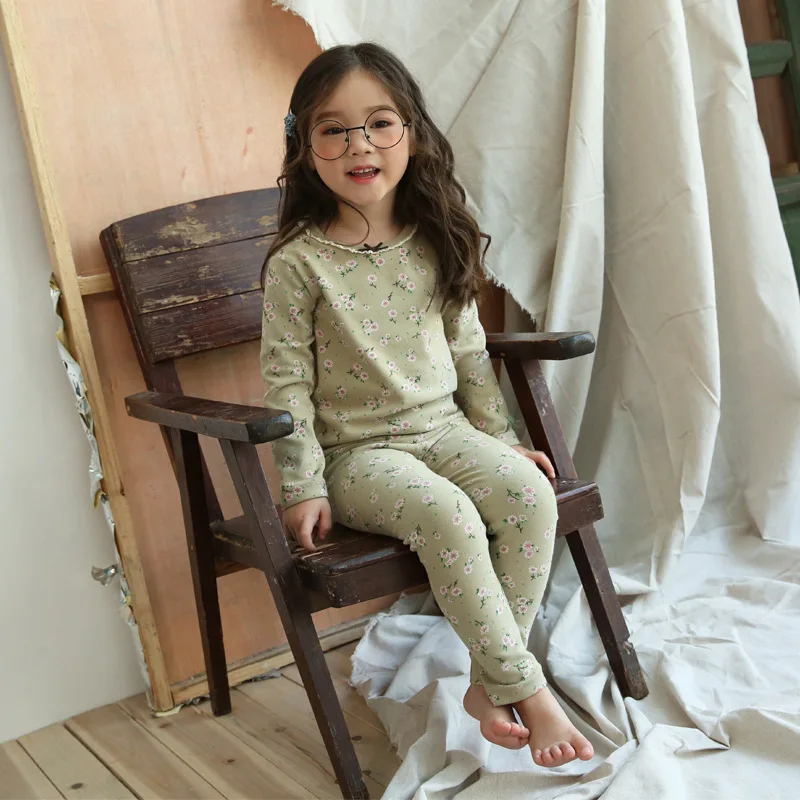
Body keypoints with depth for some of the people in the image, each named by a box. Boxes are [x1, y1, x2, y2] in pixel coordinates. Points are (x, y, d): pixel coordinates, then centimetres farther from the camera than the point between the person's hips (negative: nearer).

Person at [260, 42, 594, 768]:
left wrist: (501, 437, 14)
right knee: (449, 516, -31)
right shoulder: (298, 264, -8)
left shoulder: (436, 245, 5)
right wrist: (304, 488, -10)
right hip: (358, 452, -4)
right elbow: (287, 383, -8)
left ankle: (488, 681, -9)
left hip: (445, 429, 5)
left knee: (530, 493, -22)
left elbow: (468, 353, 14)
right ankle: (525, 688, -16)